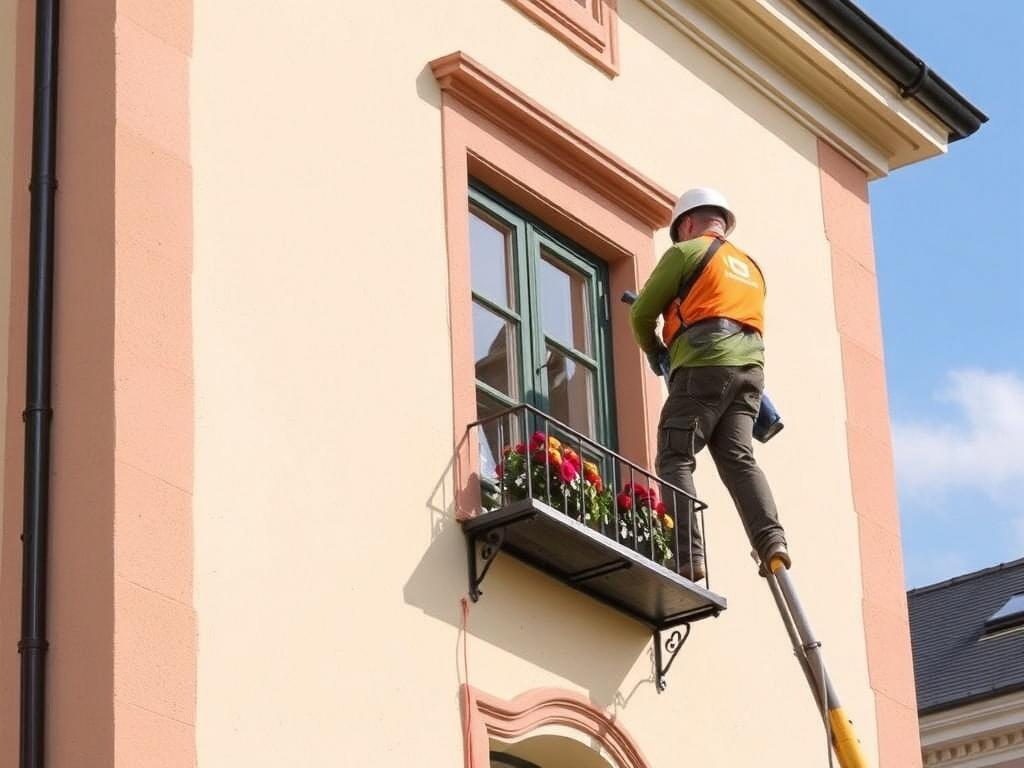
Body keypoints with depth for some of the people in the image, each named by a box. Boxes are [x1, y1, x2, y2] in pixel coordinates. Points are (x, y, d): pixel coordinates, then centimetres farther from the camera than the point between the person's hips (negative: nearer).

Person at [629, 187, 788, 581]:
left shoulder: (686, 252, 7)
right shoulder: (751, 268, 29)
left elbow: (642, 314, 7)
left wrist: (654, 352, 25)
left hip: (705, 366, -7)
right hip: (750, 368, 7)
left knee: (676, 459, -6)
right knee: (737, 459, 1)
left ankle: (689, 555, -20)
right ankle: (772, 541, -19)